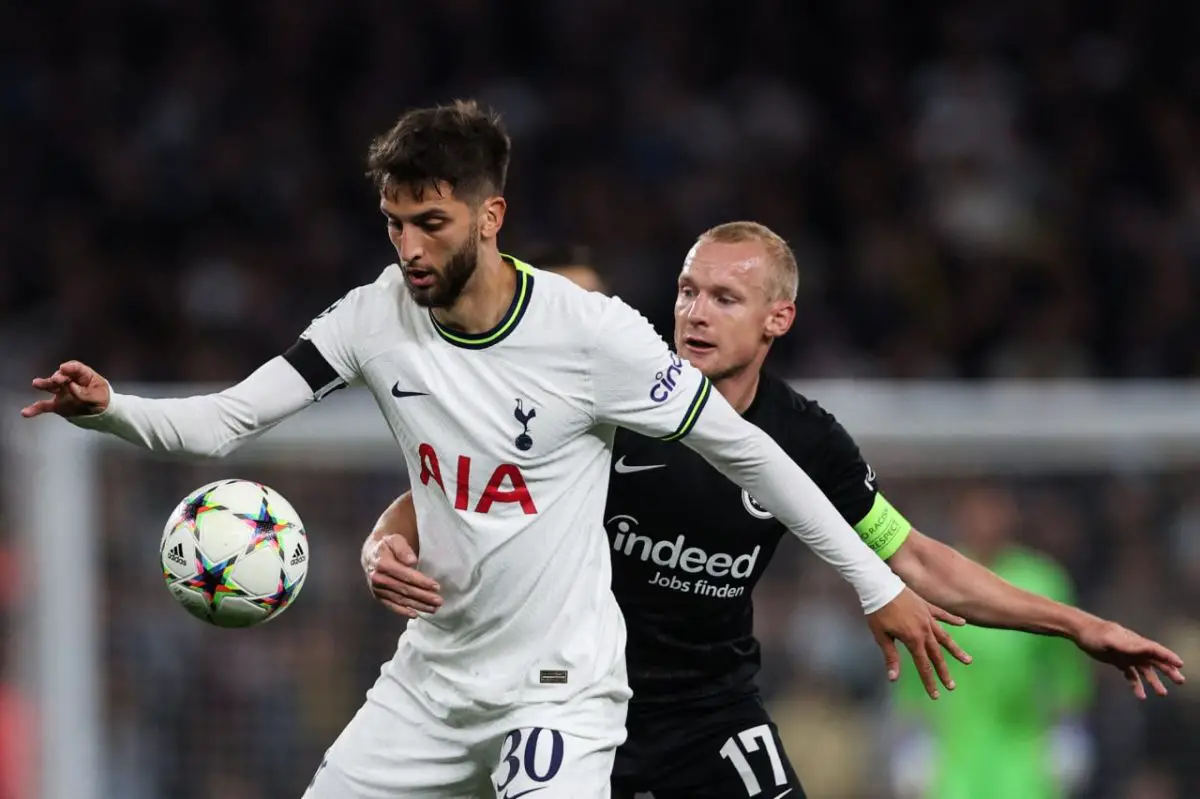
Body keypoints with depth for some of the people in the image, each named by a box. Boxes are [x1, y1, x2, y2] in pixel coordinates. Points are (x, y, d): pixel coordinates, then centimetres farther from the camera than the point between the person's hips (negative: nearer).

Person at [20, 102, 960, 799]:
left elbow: (744, 448, -10)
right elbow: (223, 421, -3)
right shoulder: (378, 317, -5)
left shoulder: (590, 332, -18)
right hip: (433, 672, 6)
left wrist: (878, 585, -7)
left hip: (560, 687, -6)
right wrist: (108, 409, -24)